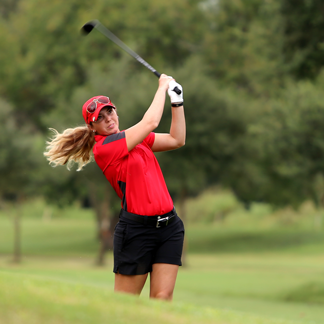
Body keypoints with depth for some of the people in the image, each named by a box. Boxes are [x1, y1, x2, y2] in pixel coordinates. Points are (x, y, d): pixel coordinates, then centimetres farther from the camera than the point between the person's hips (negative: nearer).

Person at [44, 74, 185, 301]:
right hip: (137, 229, -7)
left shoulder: (135, 138, 14)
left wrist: (177, 101, 7)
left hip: (169, 225, 7)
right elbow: (150, 122, -13)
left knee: (162, 298, -2)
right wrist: (162, 87, 0)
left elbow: (177, 139, 17)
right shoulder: (103, 148, -10)